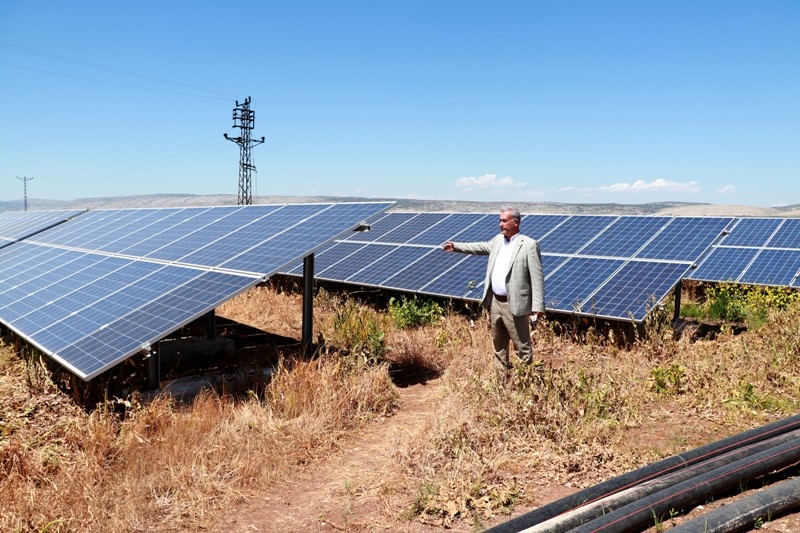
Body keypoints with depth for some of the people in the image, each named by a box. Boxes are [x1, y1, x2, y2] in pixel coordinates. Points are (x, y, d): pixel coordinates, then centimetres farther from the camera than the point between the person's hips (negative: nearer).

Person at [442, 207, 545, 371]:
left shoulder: (529, 245, -13)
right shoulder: (498, 240, 10)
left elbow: (537, 277, -15)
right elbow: (482, 247, 30)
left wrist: (538, 306, -19)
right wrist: (456, 246, 29)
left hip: (514, 304, -8)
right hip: (495, 302, 8)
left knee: (522, 346, 0)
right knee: (498, 343, 20)